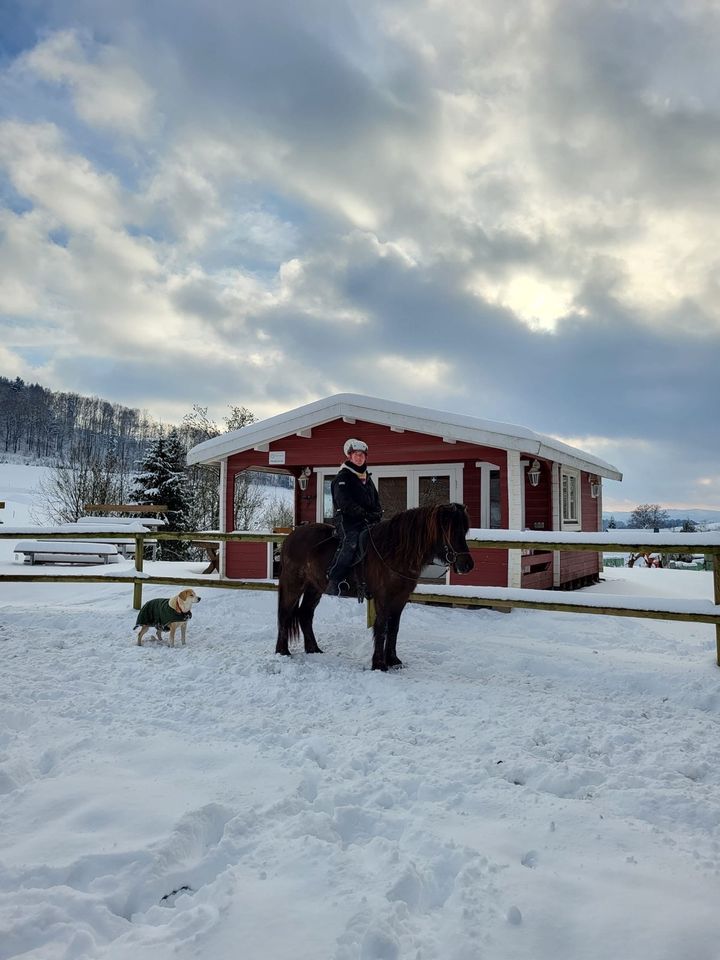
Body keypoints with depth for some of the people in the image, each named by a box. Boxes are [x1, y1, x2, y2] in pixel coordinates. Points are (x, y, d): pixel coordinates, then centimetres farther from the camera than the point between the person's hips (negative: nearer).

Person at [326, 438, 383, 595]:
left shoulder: (367, 478, 23)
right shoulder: (343, 477, -1)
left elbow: (376, 501, 25)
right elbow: (345, 503, -13)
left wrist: (377, 514, 2)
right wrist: (365, 515, -19)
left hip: (367, 522, 8)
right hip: (346, 519, -8)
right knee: (351, 542, -31)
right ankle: (335, 579, -30)